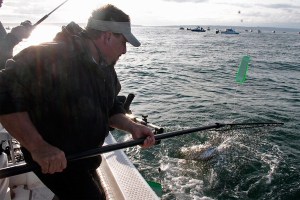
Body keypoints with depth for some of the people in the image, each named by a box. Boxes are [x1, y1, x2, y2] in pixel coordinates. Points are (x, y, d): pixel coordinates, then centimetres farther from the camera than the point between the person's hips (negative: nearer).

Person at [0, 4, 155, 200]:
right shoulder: (53, 56, -30)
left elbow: (111, 108, 6)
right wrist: (37, 146, -39)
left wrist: (132, 127, -12)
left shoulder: (106, 67, -1)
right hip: (52, 161, -8)